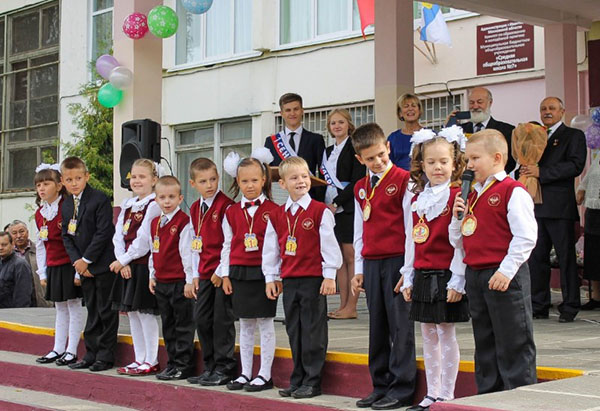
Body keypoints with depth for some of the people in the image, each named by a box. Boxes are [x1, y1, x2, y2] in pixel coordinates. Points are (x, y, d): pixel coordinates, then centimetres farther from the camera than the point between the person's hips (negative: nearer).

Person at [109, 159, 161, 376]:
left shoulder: (154, 206, -11)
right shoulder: (127, 205, 15)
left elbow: (144, 241, -17)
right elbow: (118, 236, 9)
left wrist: (123, 260, -12)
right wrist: (122, 263, -5)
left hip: (145, 265, -8)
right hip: (126, 266, 8)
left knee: (145, 312, -5)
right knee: (132, 313, 11)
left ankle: (151, 361, 4)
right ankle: (139, 359, 20)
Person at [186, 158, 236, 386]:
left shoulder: (226, 205, -10)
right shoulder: (195, 209, 12)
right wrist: (195, 274, 12)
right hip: (205, 273, 7)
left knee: (222, 320, -2)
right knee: (201, 318, 9)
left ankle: (224, 368, 8)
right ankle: (210, 367, 20)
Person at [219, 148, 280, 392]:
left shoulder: (273, 210, -4)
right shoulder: (232, 212, 7)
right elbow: (227, 245, 10)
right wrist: (225, 275, 6)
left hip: (263, 273, -4)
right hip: (239, 273, 4)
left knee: (265, 324, 2)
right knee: (245, 325, 11)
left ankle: (265, 375, 9)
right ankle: (245, 373, 18)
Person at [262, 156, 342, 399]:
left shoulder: (320, 211, -6)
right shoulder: (277, 215, 8)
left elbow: (329, 244, -7)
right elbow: (270, 248, 13)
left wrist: (329, 276, -9)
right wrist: (270, 278, 11)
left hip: (313, 279, -5)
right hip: (288, 281, 5)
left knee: (313, 331, -1)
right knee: (294, 332, 11)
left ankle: (312, 381, 7)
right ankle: (298, 379, 20)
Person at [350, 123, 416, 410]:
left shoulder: (404, 180, -5)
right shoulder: (360, 188, 15)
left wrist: (408, 267, -11)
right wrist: (358, 270, 15)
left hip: (397, 260, -6)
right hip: (371, 263, 6)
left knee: (400, 324, -2)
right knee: (377, 326, 9)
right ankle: (381, 387, 17)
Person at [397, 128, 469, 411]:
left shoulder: (457, 197, -8)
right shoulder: (417, 200, 11)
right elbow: (411, 241, 13)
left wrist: (456, 280, -16)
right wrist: (407, 278, 11)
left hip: (445, 276, -6)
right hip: (422, 276, 6)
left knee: (446, 334, -1)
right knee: (428, 336, 11)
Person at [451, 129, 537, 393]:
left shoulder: (513, 191, -11)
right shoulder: (473, 195, 14)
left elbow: (525, 237, -18)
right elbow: (457, 241, 18)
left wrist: (506, 270, -20)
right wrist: (457, 218, 1)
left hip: (503, 277, -8)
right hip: (475, 275, 8)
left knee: (513, 344, -1)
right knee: (484, 344, 15)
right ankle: (488, 394, 24)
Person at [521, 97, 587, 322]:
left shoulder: (574, 135, 2)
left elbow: (576, 165, -12)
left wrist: (540, 172, -18)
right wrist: (525, 172, -2)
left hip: (560, 206, -6)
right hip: (536, 206, 6)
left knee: (566, 257, -1)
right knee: (536, 257, 7)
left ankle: (570, 307, 5)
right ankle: (538, 306, 14)